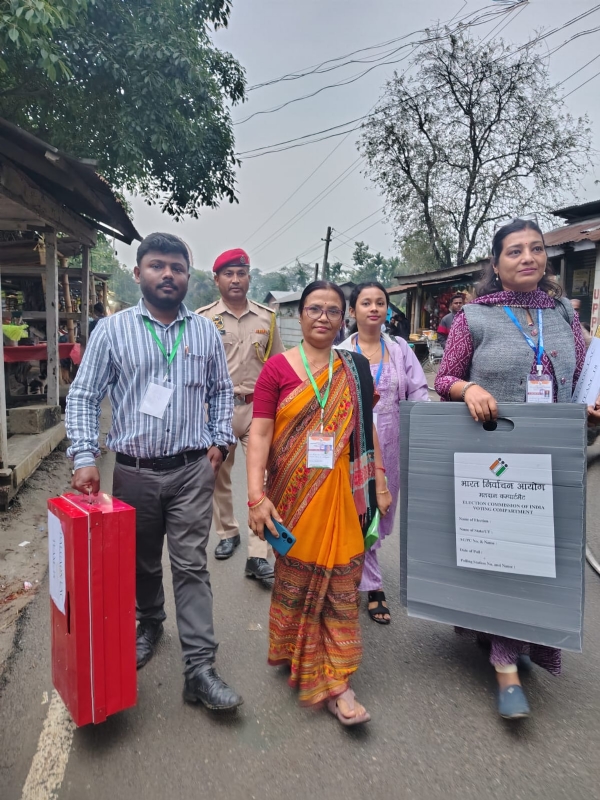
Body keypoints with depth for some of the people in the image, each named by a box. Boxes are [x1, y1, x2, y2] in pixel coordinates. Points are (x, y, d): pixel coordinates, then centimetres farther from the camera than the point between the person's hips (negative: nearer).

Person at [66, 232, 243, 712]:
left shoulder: (205, 332, 4)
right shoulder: (112, 330, -2)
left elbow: (222, 390, 13)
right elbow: (83, 397, -1)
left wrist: (220, 440, 2)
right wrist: (85, 458, -10)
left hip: (192, 471, 0)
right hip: (134, 471, 0)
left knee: (192, 566, 1)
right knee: (142, 562, 18)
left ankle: (200, 668, 8)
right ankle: (150, 624, 45)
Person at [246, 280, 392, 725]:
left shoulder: (355, 369, 7)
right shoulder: (278, 368, -3)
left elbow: (367, 429, 12)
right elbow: (260, 434, -8)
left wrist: (380, 482, 9)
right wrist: (256, 496, -16)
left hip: (344, 496, 3)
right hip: (294, 497, -2)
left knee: (341, 585, 7)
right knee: (295, 581, 13)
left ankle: (334, 680, 21)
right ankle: (294, 654, 37)